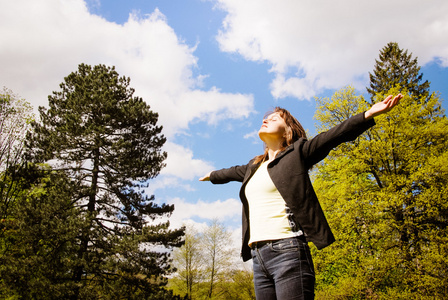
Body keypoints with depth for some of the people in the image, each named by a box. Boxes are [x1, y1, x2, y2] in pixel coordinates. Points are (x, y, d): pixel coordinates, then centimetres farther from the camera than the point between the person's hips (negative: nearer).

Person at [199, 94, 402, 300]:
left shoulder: (297, 153, 5)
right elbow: (234, 172, 42)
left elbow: (335, 135, -4)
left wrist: (370, 113, -15)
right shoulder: (254, 166, 23)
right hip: (258, 256, 6)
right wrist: (212, 175, 59)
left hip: (287, 250, -6)